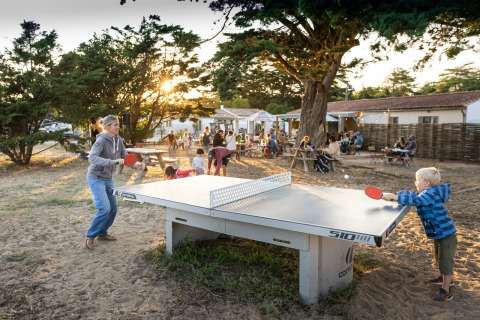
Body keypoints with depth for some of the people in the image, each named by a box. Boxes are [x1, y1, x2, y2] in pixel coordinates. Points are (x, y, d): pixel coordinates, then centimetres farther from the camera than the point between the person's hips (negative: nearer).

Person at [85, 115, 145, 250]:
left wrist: (136, 165, -14)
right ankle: (90, 237, 5)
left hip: (108, 179, 7)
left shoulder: (118, 140, 1)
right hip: (96, 179, -7)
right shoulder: (101, 140, -21)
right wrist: (113, 162, -43)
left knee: (113, 209, 8)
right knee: (104, 209, -15)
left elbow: (125, 157, 6)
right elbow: (92, 158, -33)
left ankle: (102, 233, 29)